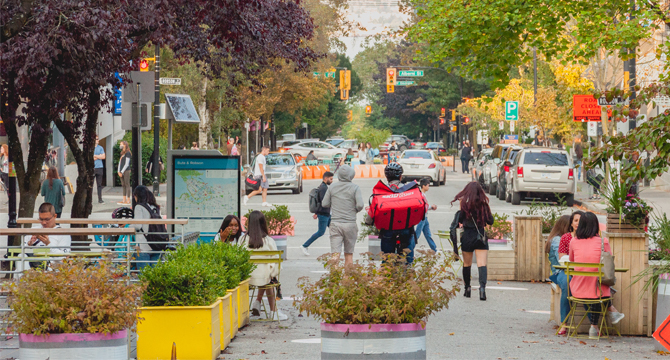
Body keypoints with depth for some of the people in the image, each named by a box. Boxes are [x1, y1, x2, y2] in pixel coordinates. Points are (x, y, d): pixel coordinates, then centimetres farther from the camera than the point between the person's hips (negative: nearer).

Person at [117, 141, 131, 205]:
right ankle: (124, 200, 10)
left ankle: (128, 201, -8)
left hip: (126, 171, -9)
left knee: (127, 185, -7)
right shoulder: (122, 153, 18)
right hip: (122, 172, 9)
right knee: (123, 185, 8)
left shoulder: (127, 153, -8)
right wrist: (119, 171, 7)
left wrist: (122, 172, -13)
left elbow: (127, 164, -13)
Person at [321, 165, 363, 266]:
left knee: (335, 254, -5)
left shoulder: (332, 187, 3)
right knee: (349, 254, 11)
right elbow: (360, 205, -12)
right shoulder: (355, 188, -4)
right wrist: (354, 211, 9)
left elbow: (324, 204, 5)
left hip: (335, 223, 1)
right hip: (350, 223, -1)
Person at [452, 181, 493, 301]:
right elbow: (490, 221, 4)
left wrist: (460, 208, 1)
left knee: (467, 264, 16)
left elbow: (460, 220, -9)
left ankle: (467, 288, 22)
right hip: (481, 236, 0)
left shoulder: (464, 204, -8)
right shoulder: (484, 204, -3)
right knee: (482, 264, -7)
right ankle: (482, 286, -29)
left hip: (467, 236, 0)